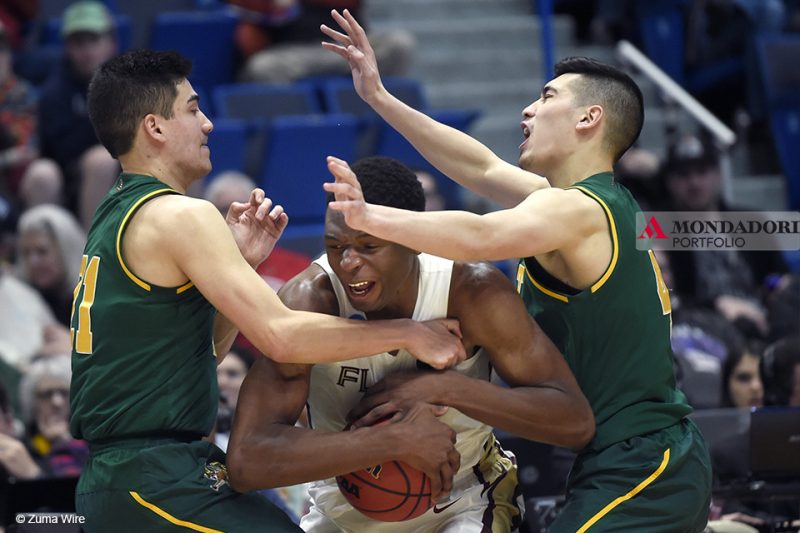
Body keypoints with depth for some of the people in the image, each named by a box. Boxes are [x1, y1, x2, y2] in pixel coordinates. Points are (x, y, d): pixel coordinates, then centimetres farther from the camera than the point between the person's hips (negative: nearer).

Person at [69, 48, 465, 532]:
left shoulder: (116, 218, 18)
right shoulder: (178, 215, -12)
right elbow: (280, 336, -19)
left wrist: (241, 263, 12)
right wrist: (408, 333, -10)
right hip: (159, 486, -11)